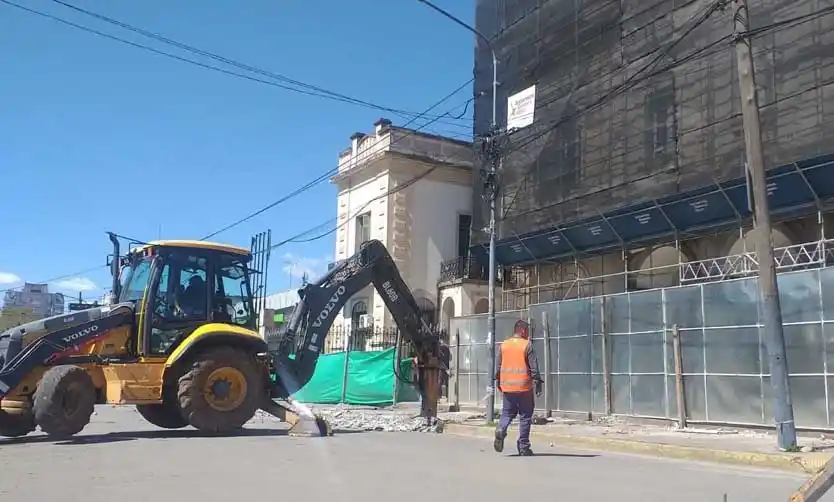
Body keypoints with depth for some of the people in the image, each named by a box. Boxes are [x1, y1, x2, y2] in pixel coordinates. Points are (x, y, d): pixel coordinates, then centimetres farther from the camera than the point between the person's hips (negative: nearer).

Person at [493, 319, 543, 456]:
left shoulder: (503, 345, 7)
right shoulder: (527, 345, -5)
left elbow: (497, 366, 11)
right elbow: (534, 367, -7)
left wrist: (498, 382, 21)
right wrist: (538, 384, -1)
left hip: (507, 386, 4)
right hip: (524, 386, -4)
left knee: (507, 413, 15)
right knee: (525, 417, 6)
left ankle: (501, 430, -14)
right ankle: (523, 447, 7)